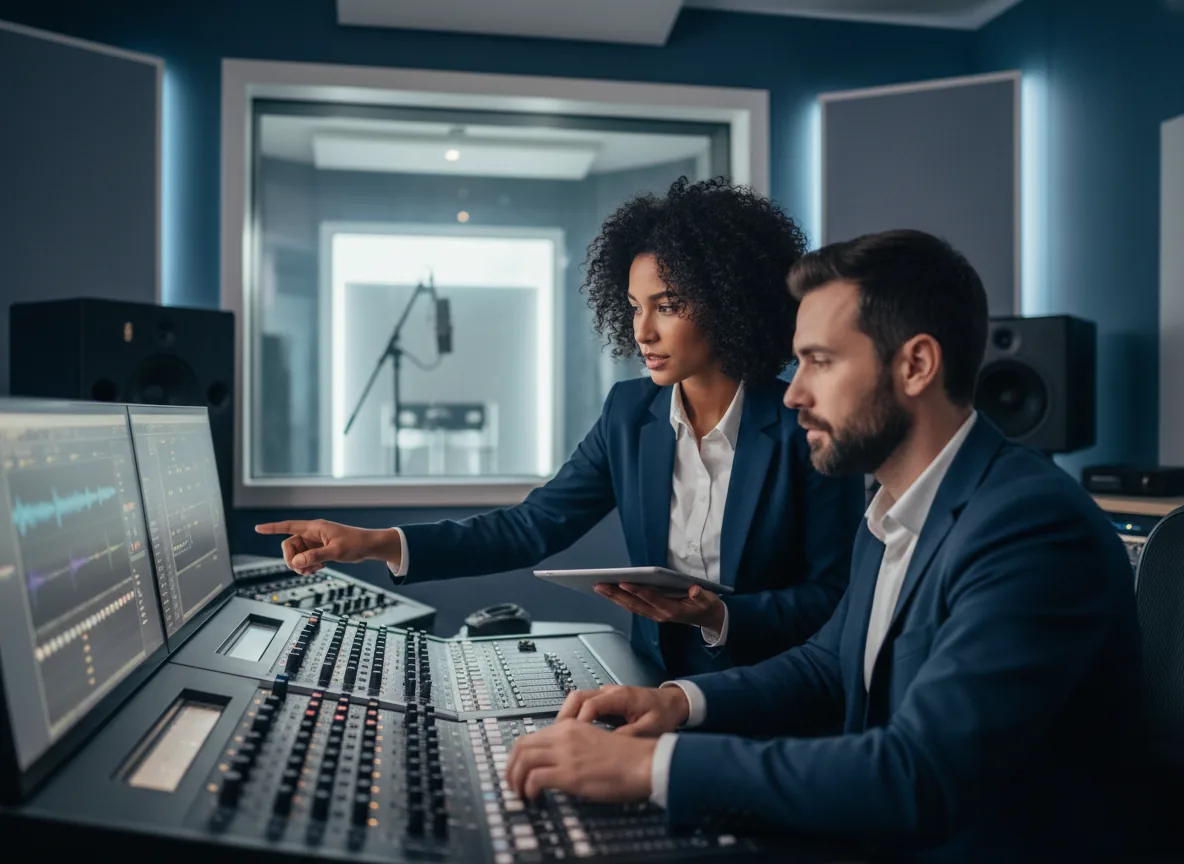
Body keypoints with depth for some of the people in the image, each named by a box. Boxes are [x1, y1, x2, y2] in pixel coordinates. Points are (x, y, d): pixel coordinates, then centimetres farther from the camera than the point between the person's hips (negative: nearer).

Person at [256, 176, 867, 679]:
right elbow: (533, 527, -2)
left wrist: (716, 615, -24)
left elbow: (833, 597, -7)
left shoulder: (807, 428, -11)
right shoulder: (630, 413, 2)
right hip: (656, 681, 4)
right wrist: (379, 543, -12)